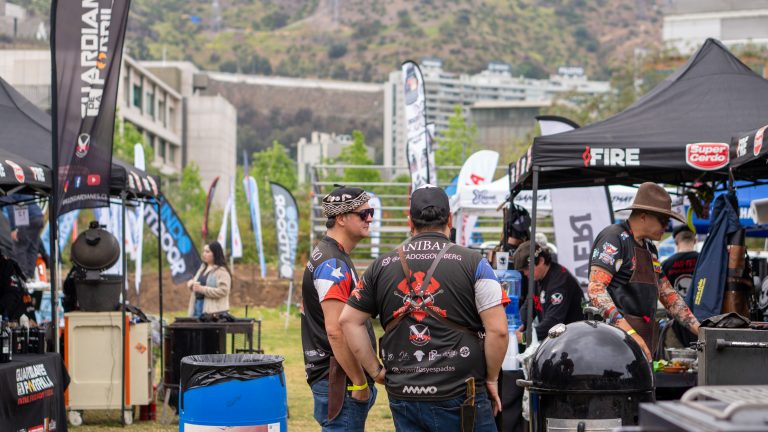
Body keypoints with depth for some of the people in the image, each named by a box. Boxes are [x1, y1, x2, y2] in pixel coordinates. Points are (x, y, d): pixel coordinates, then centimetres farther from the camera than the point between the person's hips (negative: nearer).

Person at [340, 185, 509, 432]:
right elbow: (498, 330, -9)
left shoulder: (382, 266, 9)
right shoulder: (473, 263, -4)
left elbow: (349, 321, 11)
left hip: (402, 394, 4)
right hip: (459, 397, -4)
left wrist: (376, 371, 13)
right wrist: (491, 379, 4)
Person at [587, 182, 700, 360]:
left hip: (644, 338, 9)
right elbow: (595, 289, -16)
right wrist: (629, 332, -23)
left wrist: (700, 331, 18)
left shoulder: (649, 247, 24)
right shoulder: (614, 237, -6)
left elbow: (667, 293, 29)